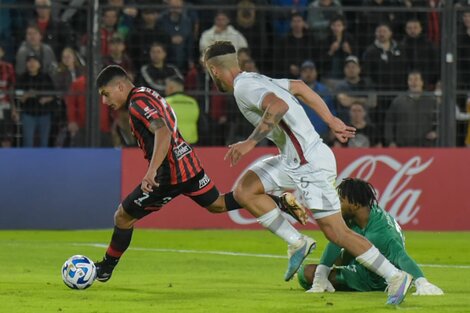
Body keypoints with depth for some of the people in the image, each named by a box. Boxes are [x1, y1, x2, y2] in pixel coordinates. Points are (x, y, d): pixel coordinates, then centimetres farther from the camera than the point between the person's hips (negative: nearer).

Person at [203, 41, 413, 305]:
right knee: (244, 190, 5)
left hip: (310, 163, -10)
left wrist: (250, 142, -28)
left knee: (335, 231, -6)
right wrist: (331, 121, 22)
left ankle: (396, 277, 1)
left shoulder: (243, 87, -13)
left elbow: (278, 106, -30)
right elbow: (299, 87, 22)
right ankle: (297, 243, 4)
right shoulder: (255, 80, 16)